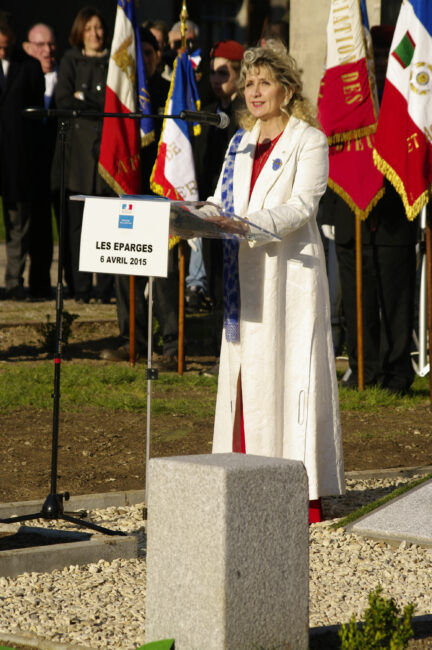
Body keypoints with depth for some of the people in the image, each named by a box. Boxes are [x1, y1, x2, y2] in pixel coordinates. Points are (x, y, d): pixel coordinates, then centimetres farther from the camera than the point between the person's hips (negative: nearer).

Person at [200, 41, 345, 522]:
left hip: (291, 272, -6)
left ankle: (305, 493, -5)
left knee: (291, 373, -7)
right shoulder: (241, 143, 18)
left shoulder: (310, 141, -3)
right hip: (246, 275, 6)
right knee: (246, 376, 4)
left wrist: (249, 224, -28)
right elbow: (222, 202, 16)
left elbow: (302, 205, -14)